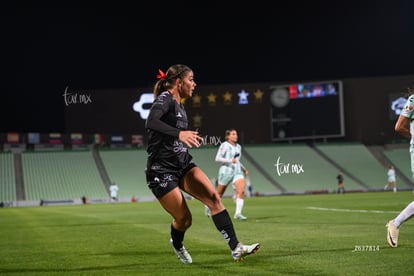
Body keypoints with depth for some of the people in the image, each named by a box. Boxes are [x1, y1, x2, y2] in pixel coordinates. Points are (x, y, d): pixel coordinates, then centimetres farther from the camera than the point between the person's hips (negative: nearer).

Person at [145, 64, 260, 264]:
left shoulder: (179, 106, 13)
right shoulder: (165, 99, -13)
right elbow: (150, 123, -34)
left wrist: (189, 138, 30)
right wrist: (179, 134, -45)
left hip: (183, 164, 8)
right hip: (162, 170, -8)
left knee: (213, 197, -13)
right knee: (184, 219, -2)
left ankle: (235, 248, -16)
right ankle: (176, 244, 34)